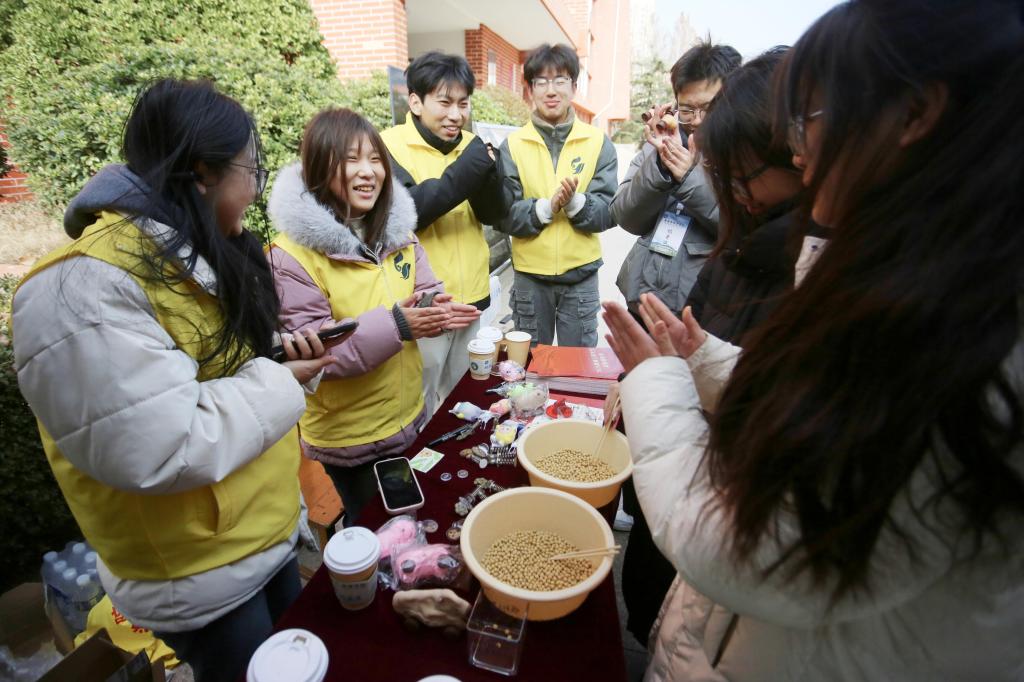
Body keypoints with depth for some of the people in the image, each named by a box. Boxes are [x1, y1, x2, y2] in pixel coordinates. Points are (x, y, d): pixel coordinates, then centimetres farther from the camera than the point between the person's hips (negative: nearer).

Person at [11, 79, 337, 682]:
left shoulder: (191, 250, 3)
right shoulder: (83, 289, -27)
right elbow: (156, 452, -33)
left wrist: (279, 355, -6)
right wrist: (278, 383, -22)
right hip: (197, 575, -8)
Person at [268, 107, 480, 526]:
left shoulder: (397, 229, -1)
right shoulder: (293, 254, -20)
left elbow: (425, 292, 3)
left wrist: (436, 310, -22)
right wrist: (394, 325, -33)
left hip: (409, 414, 6)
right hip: (347, 435, -5)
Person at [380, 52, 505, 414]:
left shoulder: (470, 144, 8)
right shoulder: (390, 146, -9)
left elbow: (493, 214, 2)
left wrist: (487, 174, -17)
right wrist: (464, 174, -26)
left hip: (469, 298, 6)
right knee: (419, 410, 10)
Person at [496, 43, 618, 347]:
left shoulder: (598, 142, -1)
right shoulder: (513, 145, -1)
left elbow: (609, 211, -6)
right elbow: (503, 215, -7)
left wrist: (575, 201, -25)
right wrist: (546, 206, -23)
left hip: (581, 275, 0)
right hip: (529, 275, 0)